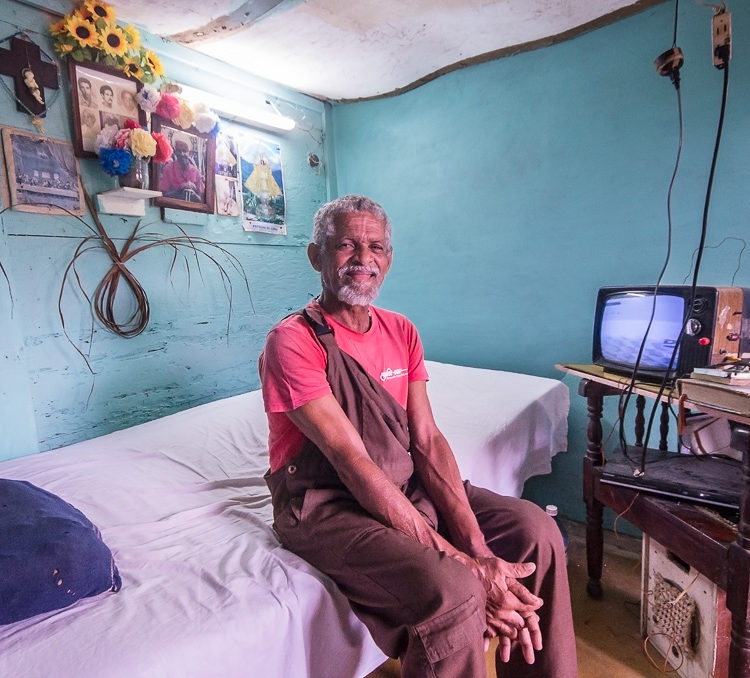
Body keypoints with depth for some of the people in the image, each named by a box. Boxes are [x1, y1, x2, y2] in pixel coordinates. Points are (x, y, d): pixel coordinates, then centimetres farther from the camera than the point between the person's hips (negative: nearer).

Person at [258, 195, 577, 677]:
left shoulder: (401, 333, 5)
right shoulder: (293, 341, -15)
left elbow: (428, 441, -3)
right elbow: (354, 463, -22)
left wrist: (477, 546, -15)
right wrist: (460, 562, -24)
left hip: (407, 488, 6)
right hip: (327, 505, -6)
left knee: (534, 528, -5)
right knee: (452, 592, -28)